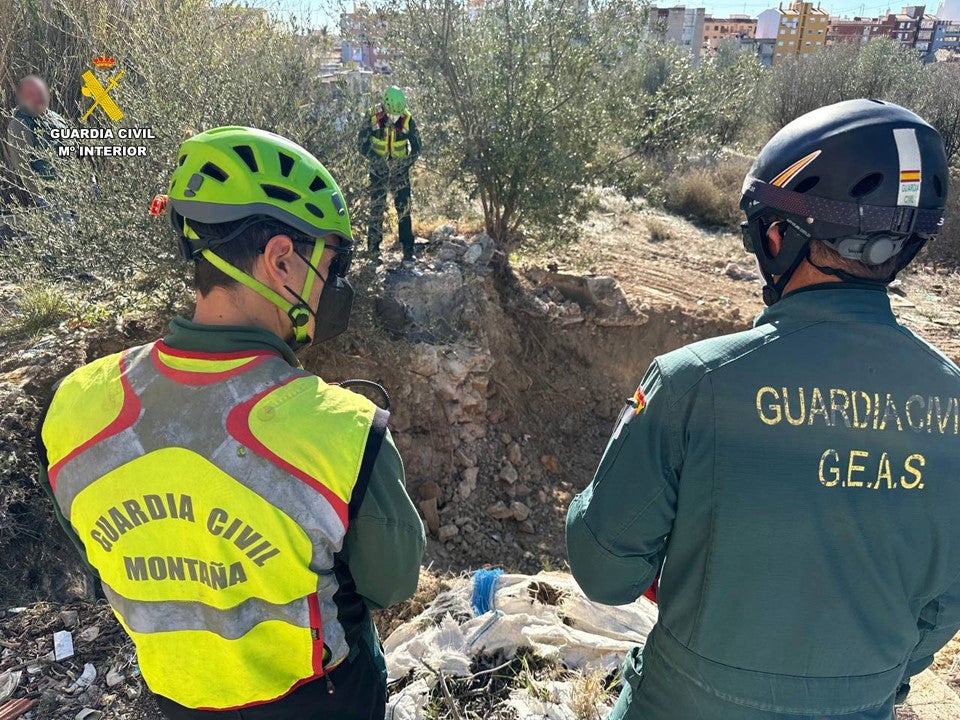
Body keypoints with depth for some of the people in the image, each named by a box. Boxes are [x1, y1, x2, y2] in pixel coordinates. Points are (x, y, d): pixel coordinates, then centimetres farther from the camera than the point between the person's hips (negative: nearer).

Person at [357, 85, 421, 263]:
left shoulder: (408, 120, -8)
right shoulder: (373, 118, -10)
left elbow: (416, 147, 0)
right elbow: (362, 143, -6)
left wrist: (406, 163, -15)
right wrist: (377, 161, -19)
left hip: (399, 169, 1)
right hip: (378, 169, -1)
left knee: (404, 208, -4)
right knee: (377, 208, -2)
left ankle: (408, 250, 0)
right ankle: (373, 249, 8)